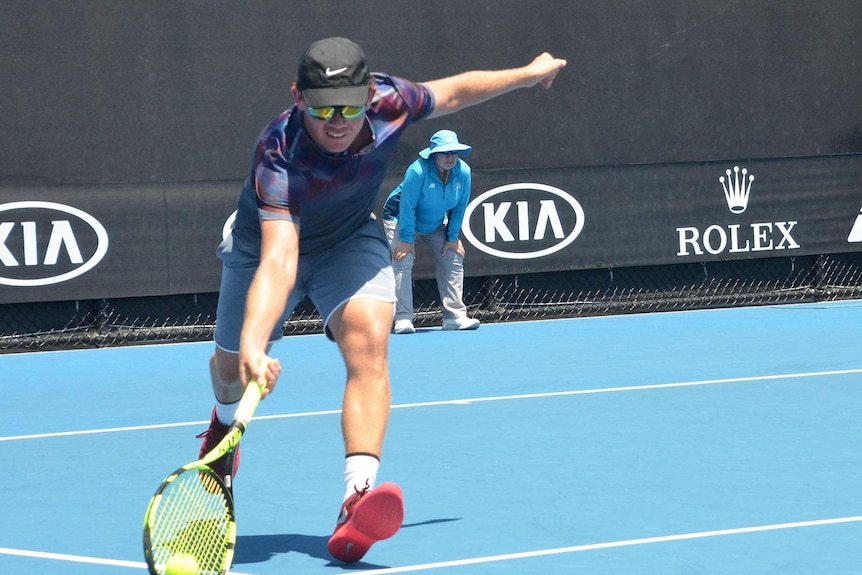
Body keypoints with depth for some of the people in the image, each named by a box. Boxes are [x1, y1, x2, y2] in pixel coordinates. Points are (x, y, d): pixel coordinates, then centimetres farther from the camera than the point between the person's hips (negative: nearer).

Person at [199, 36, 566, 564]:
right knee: (232, 367, 17)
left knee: (369, 342, -26)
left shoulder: (390, 103, -30)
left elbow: (453, 91, -7)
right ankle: (226, 421, 58)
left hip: (350, 242, 2)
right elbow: (279, 259, -50)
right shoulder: (279, 155, -42)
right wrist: (253, 344, -64)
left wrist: (530, 73, 7)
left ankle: (358, 496, -38)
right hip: (266, 246, -2)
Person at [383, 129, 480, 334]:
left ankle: (454, 316, -1)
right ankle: (403, 319, -21)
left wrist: (453, 238, -6)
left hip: (435, 223, 5)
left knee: (453, 258, -4)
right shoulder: (418, 171, -34)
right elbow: (407, 206, -29)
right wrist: (406, 239, -26)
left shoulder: (463, 172, -19)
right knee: (403, 261, -20)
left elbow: (460, 207, -7)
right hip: (400, 218, -5)